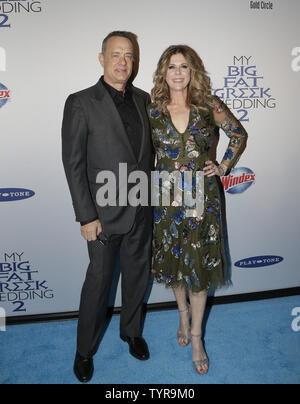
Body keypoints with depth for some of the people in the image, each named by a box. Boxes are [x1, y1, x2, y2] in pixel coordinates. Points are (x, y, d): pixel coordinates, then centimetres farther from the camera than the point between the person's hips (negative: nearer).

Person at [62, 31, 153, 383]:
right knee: (98, 282, 8)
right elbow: (73, 163, -11)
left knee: (137, 276, 18)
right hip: (105, 213, -4)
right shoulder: (81, 103, -9)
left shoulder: (142, 99, 7)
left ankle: (132, 331, 43)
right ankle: (85, 350, 31)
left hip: (141, 211, 5)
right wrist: (86, 216, -14)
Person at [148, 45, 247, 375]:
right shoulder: (153, 110, 0)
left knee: (198, 264, 4)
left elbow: (239, 134, 10)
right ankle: (183, 312, 41)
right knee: (172, 260, 15)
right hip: (166, 199, 2)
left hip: (202, 198, -1)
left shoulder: (209, 106, -3)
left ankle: (196, 336, 20)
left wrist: (224, 166, 1)